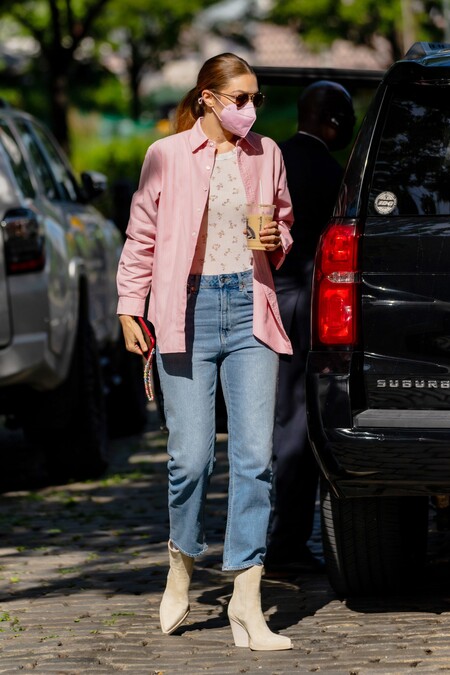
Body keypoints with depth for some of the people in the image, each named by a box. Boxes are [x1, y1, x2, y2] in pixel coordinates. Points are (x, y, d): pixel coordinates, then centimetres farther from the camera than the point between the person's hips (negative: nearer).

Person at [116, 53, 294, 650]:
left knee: (255, 455, -5)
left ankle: (247, 602, -2)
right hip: (188, 311, -2)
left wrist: (275, 242, 1)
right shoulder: (167, 156, 3)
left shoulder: (266, 154, 12)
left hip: (250, 309, 2)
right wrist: (129, 308, 2)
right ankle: (183, 563, 23)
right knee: (191, 457, -6)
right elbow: (141, 236, 8)